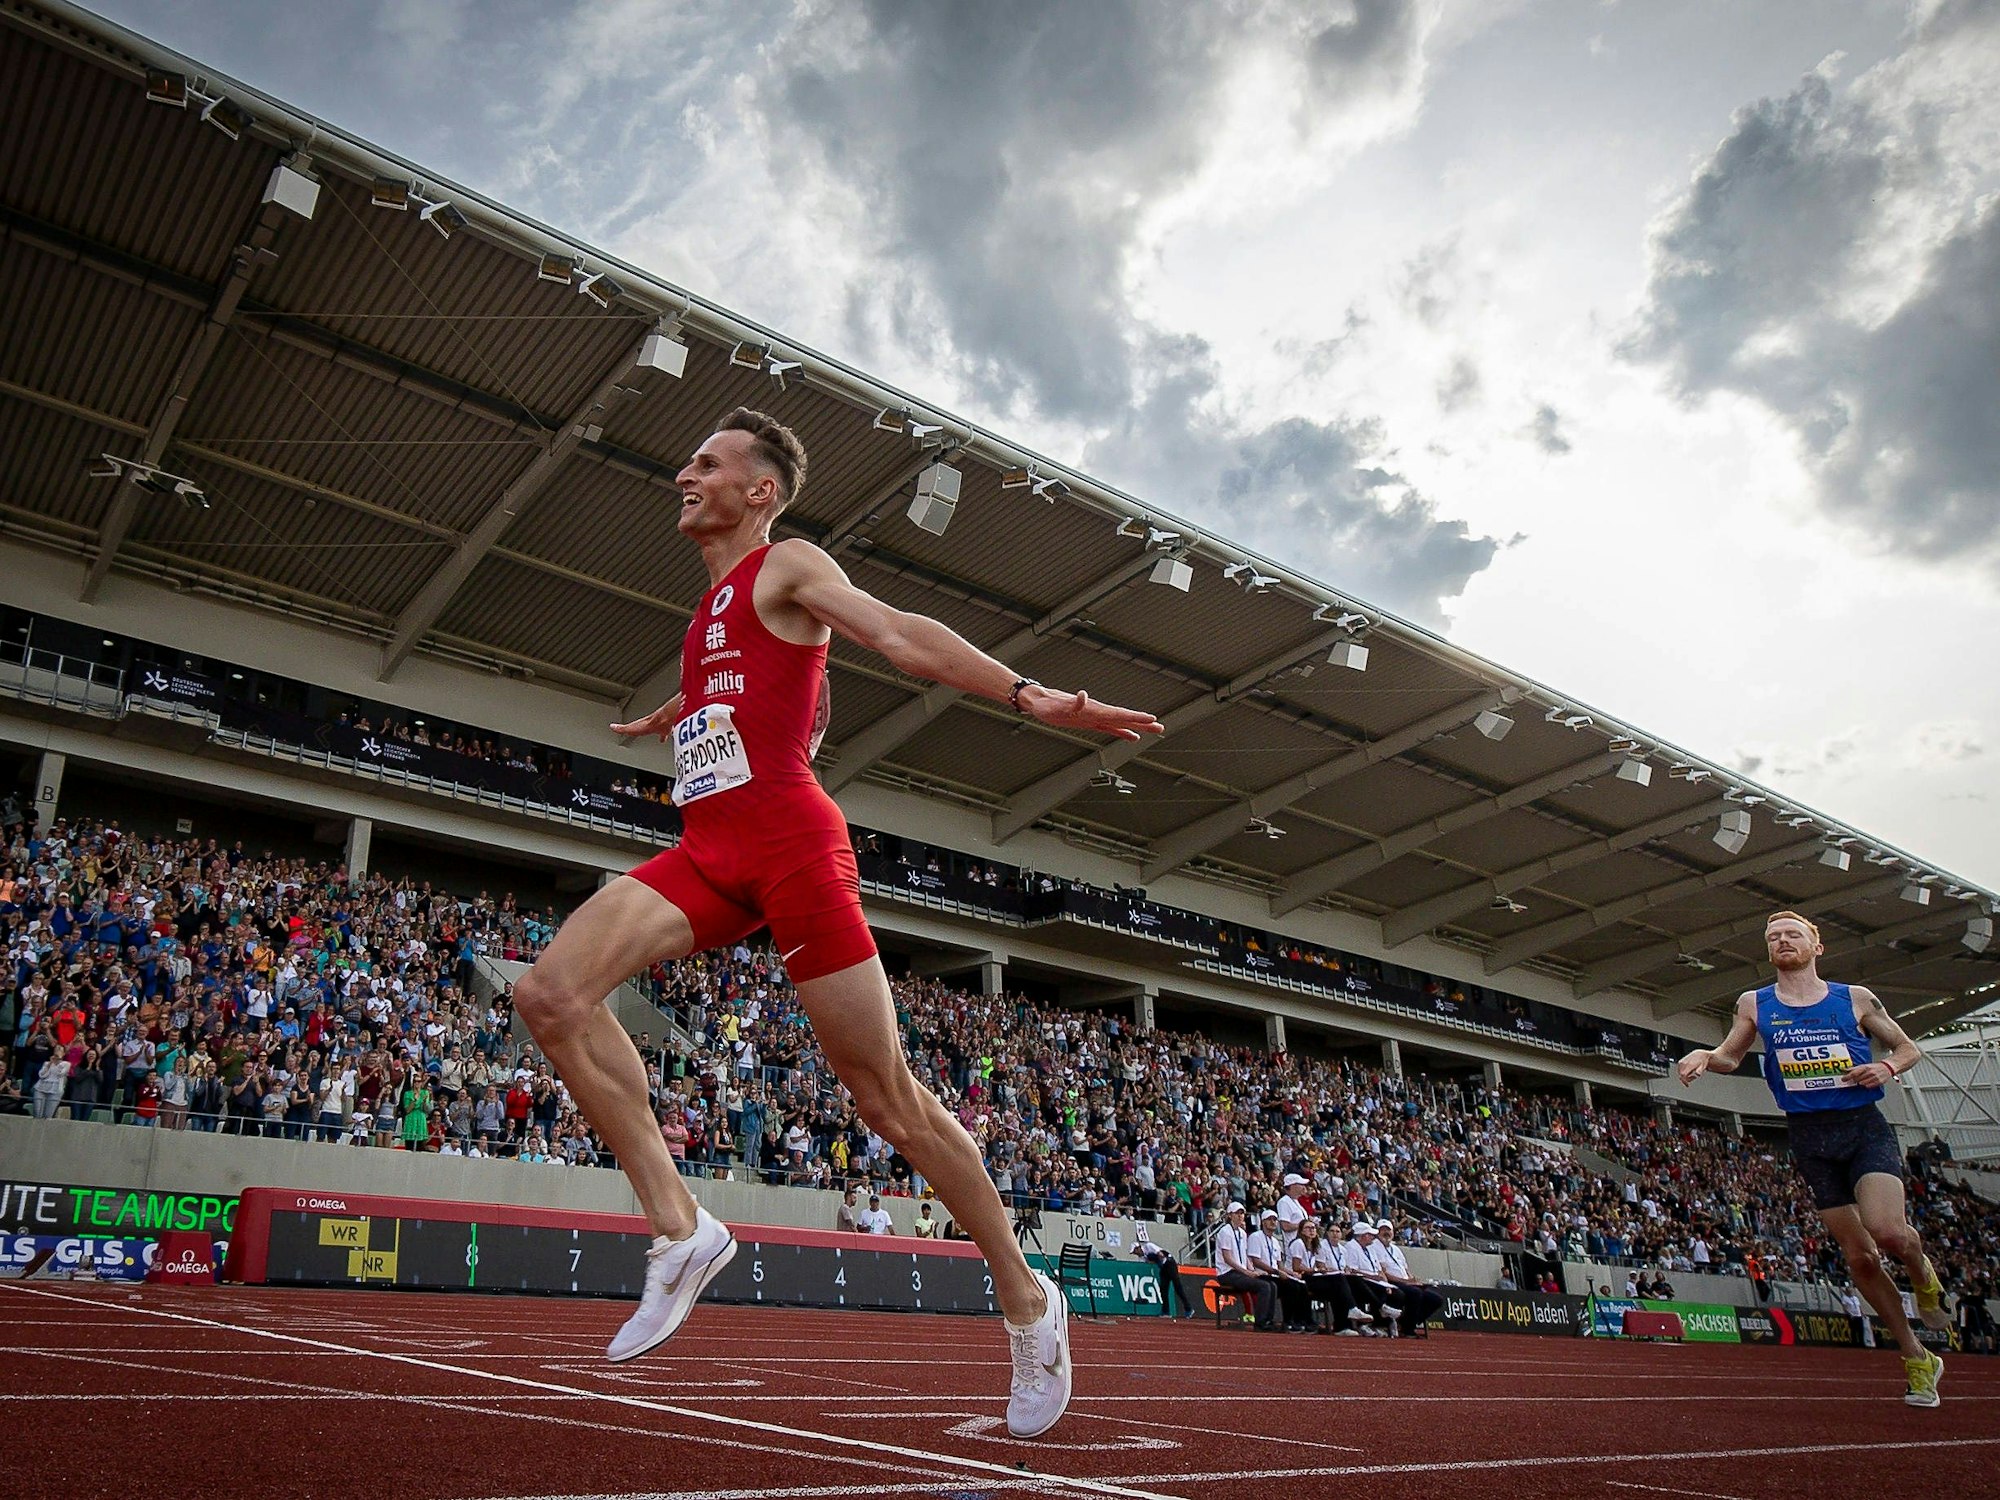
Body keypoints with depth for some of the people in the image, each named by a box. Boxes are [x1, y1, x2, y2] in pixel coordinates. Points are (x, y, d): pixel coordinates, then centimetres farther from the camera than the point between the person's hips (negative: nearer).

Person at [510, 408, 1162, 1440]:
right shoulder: (710, 609, 27)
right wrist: (650, 723, 70)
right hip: (706, 852, 7)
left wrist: (1024, 694, -28)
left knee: (890, 1101, -4)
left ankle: (1026, 1302, 12)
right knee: (550, 993, -15)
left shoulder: (786, 565, 4)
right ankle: (679, 1229, -10)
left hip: (788, 840, -7)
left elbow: (898, 634, -12)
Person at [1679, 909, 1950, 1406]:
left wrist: (1888, 1066, -9)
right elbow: (1730, 1057, 13)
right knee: (1859, 1256, 3)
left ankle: (1922, 1273, 11)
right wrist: (1702, 1056, -10)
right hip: (1809, 1138, 2)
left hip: (1864, 1127, -2)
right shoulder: (1754, 1005, 6)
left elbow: (1909, 1047, 13)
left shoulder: (1855, 999, 4)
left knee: (1885, 1228, -25)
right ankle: (1916, 1358, 20)